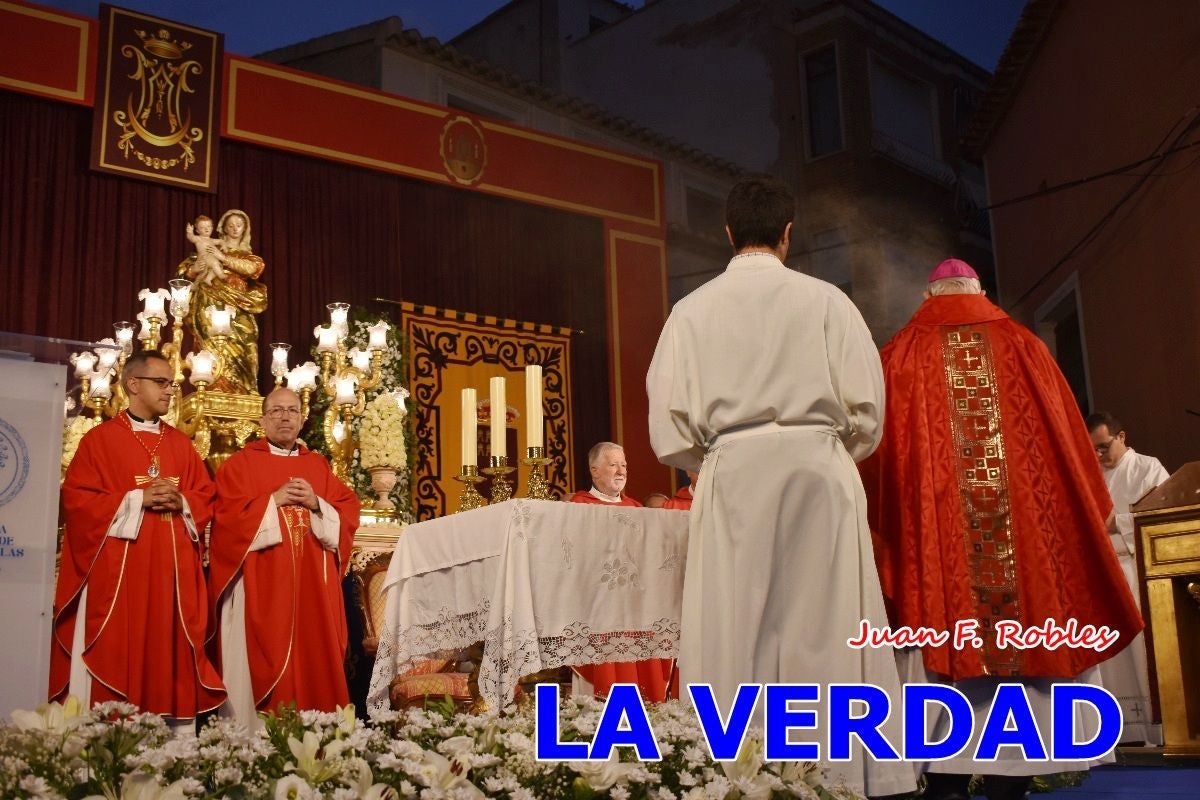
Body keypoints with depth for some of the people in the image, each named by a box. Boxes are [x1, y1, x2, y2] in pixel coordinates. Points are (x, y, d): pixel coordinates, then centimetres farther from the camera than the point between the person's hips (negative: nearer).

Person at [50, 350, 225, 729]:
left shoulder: (181, 444, 16)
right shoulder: (100, 439, 2)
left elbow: (207, 498, 14)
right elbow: (76, 498, -7)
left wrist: (181, 502, -7)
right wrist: (137, 499, -14)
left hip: (173, 569, 4)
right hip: (118, 568, -4)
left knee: (172, 649, 3)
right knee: (116, 655, -4)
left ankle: (179, 736, 6)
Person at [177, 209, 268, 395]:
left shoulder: (247, 255, 18)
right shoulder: (212, 251, 14)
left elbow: (252, 268, -5)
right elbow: (186, 269, 10)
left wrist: (223, 259, -6)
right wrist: (198, 268, -12)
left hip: (238, 314, 1)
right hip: (214, 310, -1)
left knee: (238, 355, -8)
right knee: (215, 353, -15)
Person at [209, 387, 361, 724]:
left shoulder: (319, 466, 15)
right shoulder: (241, 463, 4)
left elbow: (349, 514, 8)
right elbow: (227, 517, -8)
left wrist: (317, 505, -9)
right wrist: (273, 501, -13)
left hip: (312, 586, 4)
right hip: (261, 586, -4)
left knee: (313, 659, 3)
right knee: (264, 659, -5)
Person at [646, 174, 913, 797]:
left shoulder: (693, 309, 5)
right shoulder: (824, 299, 2)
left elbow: (669, 418, 2)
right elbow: (864, 403, 1)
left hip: (731, 474, 1)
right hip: (817, 469, 0)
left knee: (735, 630, 2)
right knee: (822, 625, 2)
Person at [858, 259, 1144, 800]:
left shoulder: (902, 355, 7)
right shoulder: (1025, 347, 11)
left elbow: (879, 450, 7)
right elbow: (1069, 441, 12)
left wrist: (887, 527, 15)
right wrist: (1086, 513, 20)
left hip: (932, 529, -1)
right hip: (1026, 526, 1)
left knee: (944, 631, 0)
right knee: (1023, 635, 5)